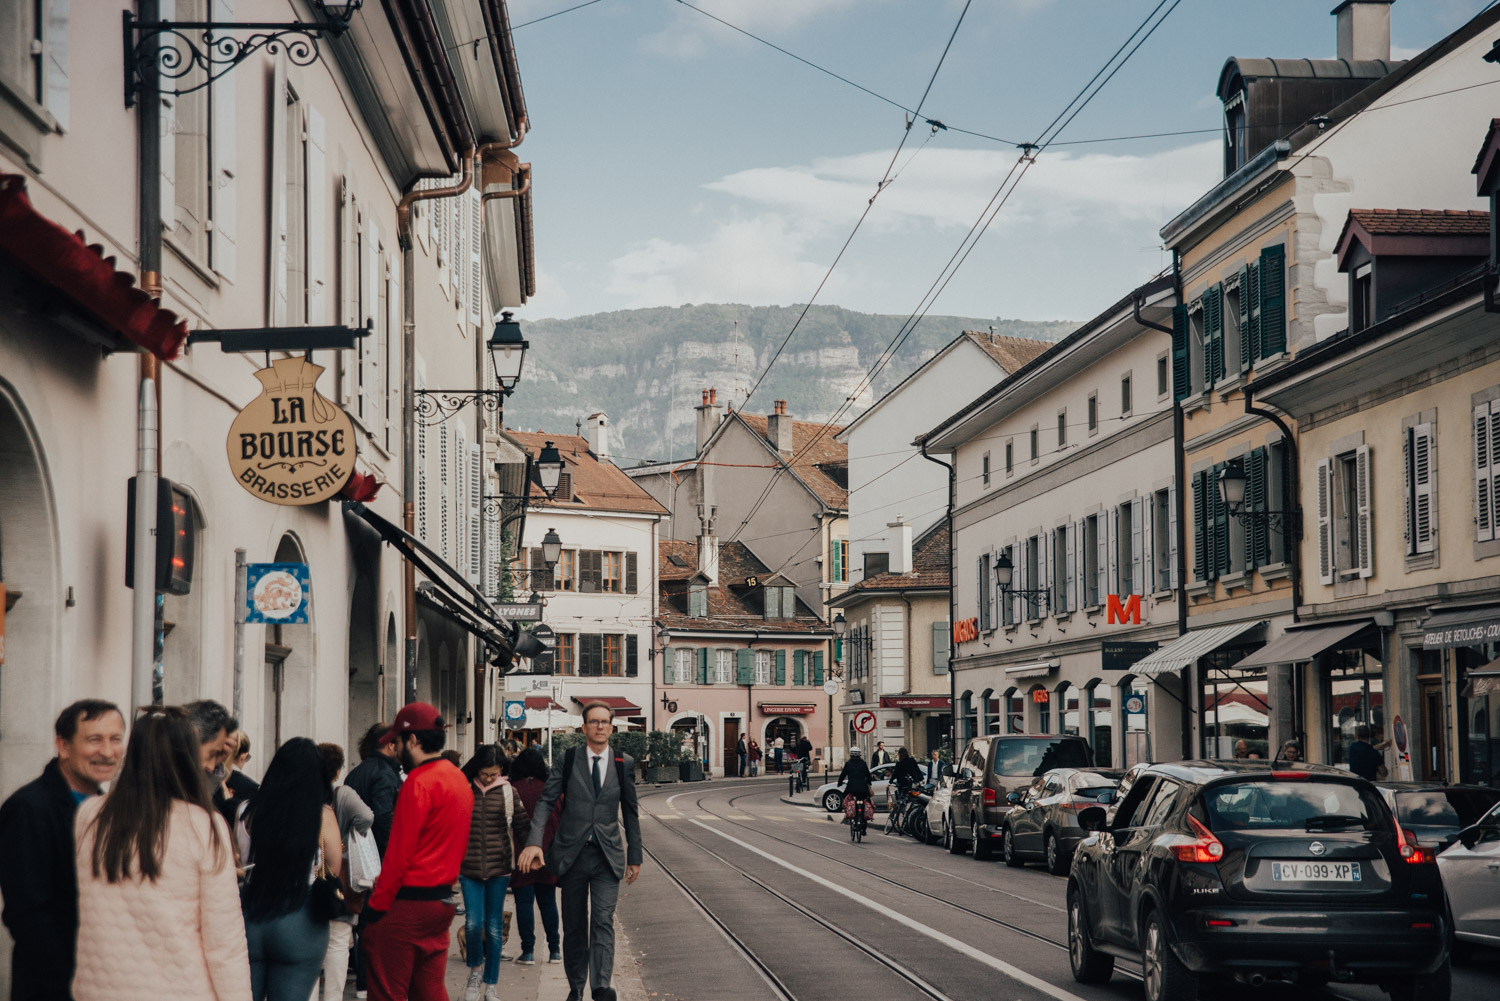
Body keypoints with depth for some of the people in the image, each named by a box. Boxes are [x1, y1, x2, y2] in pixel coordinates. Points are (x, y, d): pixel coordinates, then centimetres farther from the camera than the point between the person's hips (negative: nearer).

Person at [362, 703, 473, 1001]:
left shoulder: (419, 782, -15)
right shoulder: (459, 779, 13)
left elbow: (399, 852, -17)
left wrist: (377, 905, -11)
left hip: (407, 905, -9)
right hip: (443, 900, 9)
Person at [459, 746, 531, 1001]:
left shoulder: (507, 791, 1)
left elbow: (522, 824, 8)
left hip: (499, 867, 1)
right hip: (469, 867, -1)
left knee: (494, 927, 5)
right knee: (473, 922, -9)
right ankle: (475, 968, 19)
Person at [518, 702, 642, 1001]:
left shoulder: (624, 764, 5)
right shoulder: (566, 760, 1)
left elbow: (630, 812, 12)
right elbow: (546, 801, -5)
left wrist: (634, 857, 13)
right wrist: (534, 842, -19)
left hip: (607, 856, 0)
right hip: (572, 853, 0)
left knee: (603, 921, -14)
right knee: (574, 926, 8)